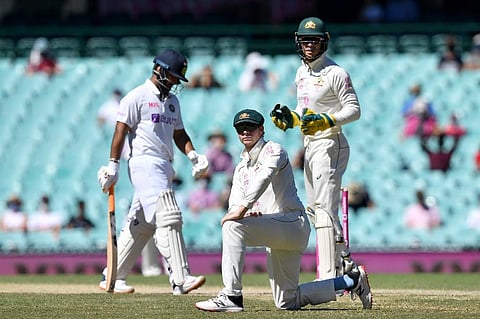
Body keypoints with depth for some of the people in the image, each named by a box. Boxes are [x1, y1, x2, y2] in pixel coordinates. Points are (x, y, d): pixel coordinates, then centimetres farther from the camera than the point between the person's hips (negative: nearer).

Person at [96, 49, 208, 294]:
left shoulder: (172, 101, 20)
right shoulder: (137, 97, -5)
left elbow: (179, 133, 23)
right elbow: (121, 131, -8)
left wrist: (193, 155, 5)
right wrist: (113, 166, -14)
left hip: (164, 169, 9)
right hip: (145, 164, -9)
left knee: (142, 224, 10)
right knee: (167, 219, -19)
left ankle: (113, 277, 18)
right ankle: (181, 279, -25)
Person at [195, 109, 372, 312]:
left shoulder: (272, 150, -2)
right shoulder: (241, 167, 23)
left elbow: (264, 177, -23)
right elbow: (235, 200, 8)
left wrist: (242, 208, -36)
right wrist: (248, 213, -16)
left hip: (292, 222, -9)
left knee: (233, 226, -29)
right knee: (287, 303, 8)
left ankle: (231, 296, -32)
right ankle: (352, 281, 22)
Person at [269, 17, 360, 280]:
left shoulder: (335, 73, -12)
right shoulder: (302, 72, 14)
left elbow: (354, 110, -14)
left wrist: (326, 121, -26)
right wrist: (289, 118, 4)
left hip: (329, 144, -10)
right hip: (309, 146, 10)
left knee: (324, 208, -15)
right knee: (314, 209, 14)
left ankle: (329, 277, -18)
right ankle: (342, 262, 25)